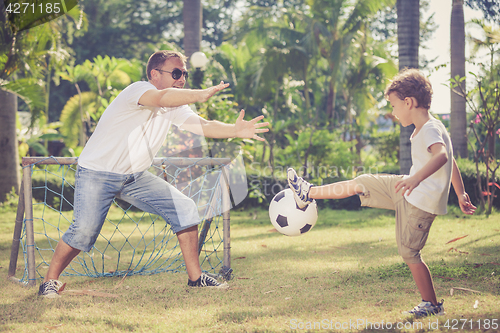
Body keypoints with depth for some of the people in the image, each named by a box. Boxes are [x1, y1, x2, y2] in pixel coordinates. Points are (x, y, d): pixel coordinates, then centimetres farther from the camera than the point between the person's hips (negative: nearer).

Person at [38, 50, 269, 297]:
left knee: (185, 209, -4)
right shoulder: (138, 90, -19)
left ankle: (195, 277, 6)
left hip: (135, 177, 7)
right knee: (85, 229, -24)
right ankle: (50, 280, 1)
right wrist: (203, 94, -52)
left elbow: (203, 126, -12)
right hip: (97, 173, -7)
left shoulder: (174, 108, 3)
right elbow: (163, 97, -43)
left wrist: (235, 131, -29)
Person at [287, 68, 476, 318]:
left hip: (420, 203, -9)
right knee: (362, 183, 11)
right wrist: (461, 195, 26)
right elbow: (452, 164, 19)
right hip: (411, 193, 9)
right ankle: (308, 194, 22)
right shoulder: (426, 129, 10)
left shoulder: (430, 130, -20)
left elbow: (441, 155, -41)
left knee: (409, 253, -1)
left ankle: (431, 304, 13)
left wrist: (417, 178, -55)